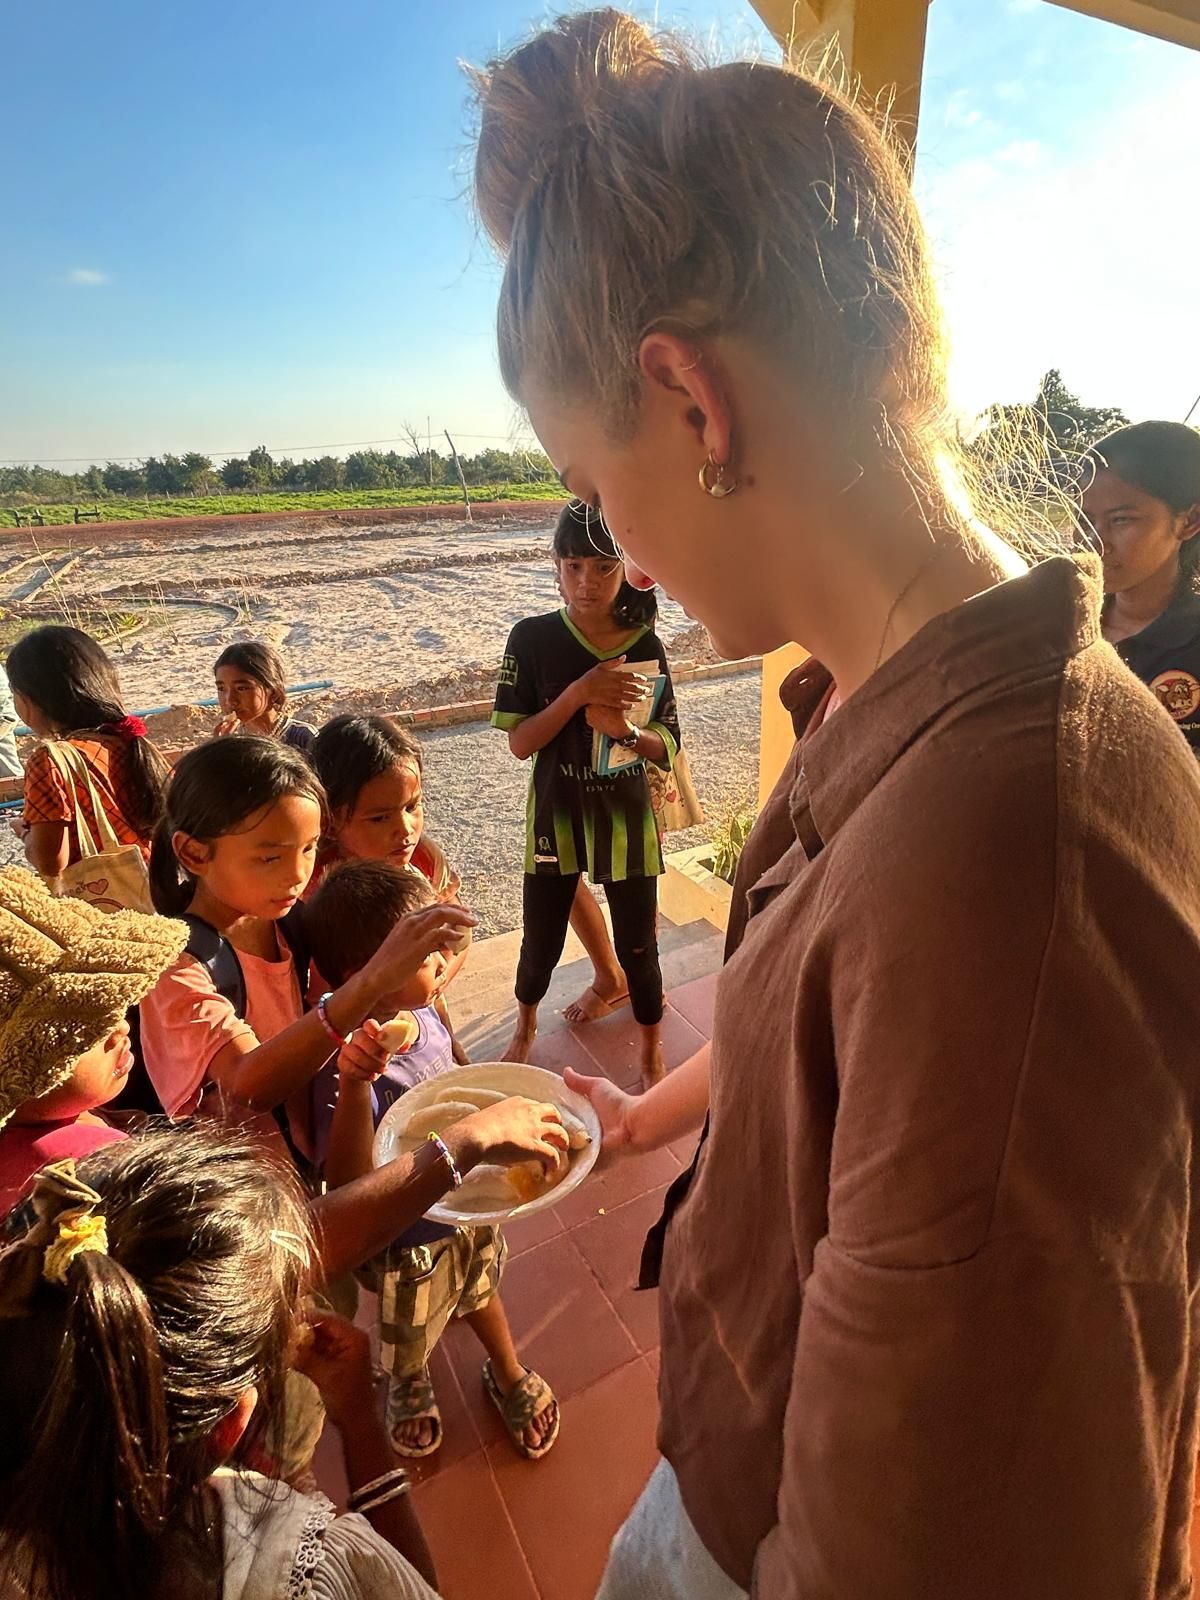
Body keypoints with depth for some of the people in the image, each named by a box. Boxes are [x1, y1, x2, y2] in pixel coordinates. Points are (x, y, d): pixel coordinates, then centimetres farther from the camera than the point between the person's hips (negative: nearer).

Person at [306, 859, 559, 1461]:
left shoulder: (422, 1011, -19)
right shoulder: (346, 1066, -40)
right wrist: (354, 1084, -60)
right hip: (411, 1240, -5)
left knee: (482, 1293, 34)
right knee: (408, 1341, 29)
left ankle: (510, 1376, 64)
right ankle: (408, 1388, 65)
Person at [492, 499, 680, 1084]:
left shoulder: (645, 646, -6)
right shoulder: (533, 639, -9)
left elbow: (667, 746, -4)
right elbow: (519, 742, -12)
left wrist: (624, 729, -25)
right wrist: (579, 693, -26)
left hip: (628, 820, 0)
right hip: (555, 817, 0)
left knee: (637, 945, 11)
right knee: (541, 939, 16)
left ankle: (652, 1055, 36)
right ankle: (525, 1027, 48)